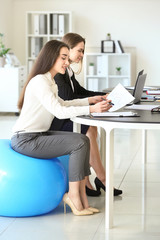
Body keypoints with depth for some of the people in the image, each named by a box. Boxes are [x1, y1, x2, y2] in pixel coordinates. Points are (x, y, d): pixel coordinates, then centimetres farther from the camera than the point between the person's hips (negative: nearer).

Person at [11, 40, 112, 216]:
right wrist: (92, 109, -31)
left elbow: (61, 104, 29)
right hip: (25, 140, -10)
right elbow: (59, 111, -27)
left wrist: (89, 100, 19)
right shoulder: (39, 81, -19)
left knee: (83, 140, 1)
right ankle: (73, 196, -8)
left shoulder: (50, 81, 13)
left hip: (39, 135, 10)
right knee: (79, 144, -16)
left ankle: (81, 196, -2)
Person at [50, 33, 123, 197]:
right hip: (53, 123, -9)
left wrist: (104, 96, 6)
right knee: (89, 131, -23)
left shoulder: (68, 71, 17)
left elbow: (81, 92, 19)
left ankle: (84, 181, -13)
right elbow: (67, 99, -21)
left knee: (90, 130, -14)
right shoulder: (56, 72, -15)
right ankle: (101, 179, -12)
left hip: (63, 120, 9)